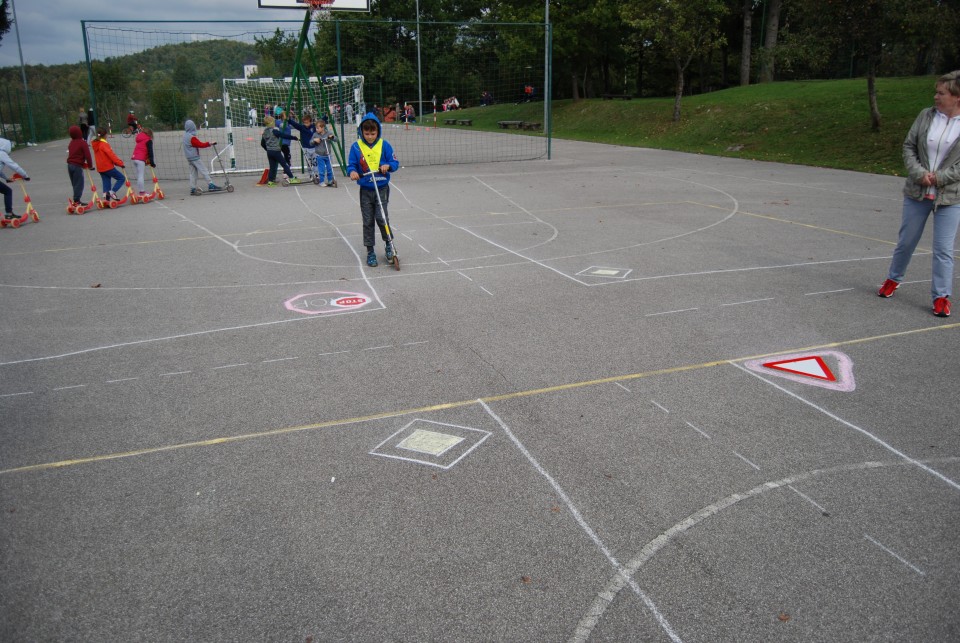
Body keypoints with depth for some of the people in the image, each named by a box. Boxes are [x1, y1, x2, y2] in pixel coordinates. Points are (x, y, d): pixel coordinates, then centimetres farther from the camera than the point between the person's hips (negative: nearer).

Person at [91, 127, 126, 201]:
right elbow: (111, 155, -19)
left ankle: (106, 197, 5)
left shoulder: (95, 144, 12)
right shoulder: (104, 144, -14)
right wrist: (120, 163, -15)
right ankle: (112, 192, -13)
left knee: (106, 183, 11)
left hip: (100, 168, 8)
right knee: (122, 178, -2)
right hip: (108, 167, -8)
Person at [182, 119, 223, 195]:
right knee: (204, 171, -7)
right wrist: (210, 144, -16)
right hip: (195, 157, -9)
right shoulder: (192, 137, -18)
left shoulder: (185, 135, 10)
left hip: (189, 158, 9)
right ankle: (211, 185, -10)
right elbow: (200, 144, -17)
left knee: (193, 173, 9)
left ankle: (193, 189, 7)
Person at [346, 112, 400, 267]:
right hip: (365, 190, 2)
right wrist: (352, 171, -22)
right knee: (368, 221, 6)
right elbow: (351, 165, 1)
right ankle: (370, 251, 18)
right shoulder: (356, 147, -3)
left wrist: (388, 166, -21)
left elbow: (395, 163, 0)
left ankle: (388, 243, 15)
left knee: (381, 218, -11)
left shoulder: (384, 145, -4)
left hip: (382, 188, -1)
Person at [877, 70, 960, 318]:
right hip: (917, 193, 3)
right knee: (906, 242, 14)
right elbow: (908, 146, 3)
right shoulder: (926, 115, 1)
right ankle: (893, 279, 36)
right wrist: (919, 173, -11)